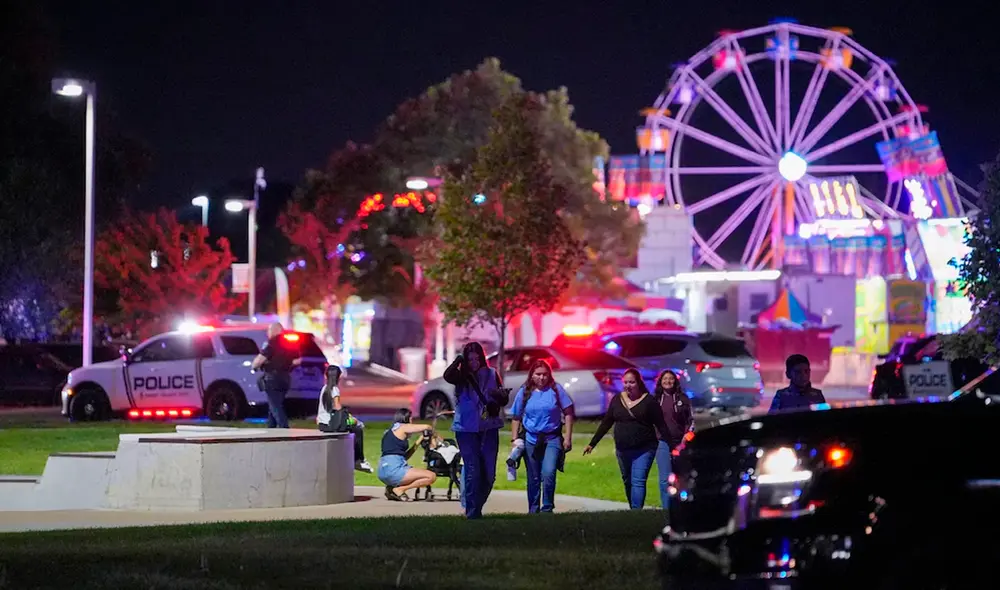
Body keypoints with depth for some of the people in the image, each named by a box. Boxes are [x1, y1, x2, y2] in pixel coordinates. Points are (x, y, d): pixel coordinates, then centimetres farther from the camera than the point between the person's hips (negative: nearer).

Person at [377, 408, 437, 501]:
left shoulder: (389, 432, 25)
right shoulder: (402, 427, 2)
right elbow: (426, 427, 2)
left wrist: (419, 441, 26)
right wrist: (432, 434, 24)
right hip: (393, 470, -9)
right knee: (431, 476, -11)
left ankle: (392, 487, 11)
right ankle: (399, 490, -12)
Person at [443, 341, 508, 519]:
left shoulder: (491, 375, 5)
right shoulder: (461, 376, -1)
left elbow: (504, 400, 7)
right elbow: (447, 376, -23)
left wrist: (501, 395, -15)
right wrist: (458, 360, -29)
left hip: (489, 429, 3)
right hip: (467, 429, -3)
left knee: (489, 474, 5)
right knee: (472, 472, -9)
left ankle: (477, 506, 24)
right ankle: (472, 512, -5)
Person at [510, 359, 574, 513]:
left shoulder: (556, 389, -3)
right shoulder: (524, 392, 2)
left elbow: (568, 413, 1)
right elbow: (516, 418, 8)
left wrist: (568, 437, -3)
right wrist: (514, 439, 2)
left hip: (552, 438, -2)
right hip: (531, 440, 2)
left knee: (548, 474, -20)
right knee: (533, 478, 10)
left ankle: (547, 508, -7)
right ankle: (533, 510, 22)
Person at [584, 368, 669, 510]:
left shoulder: (649, 401, -6)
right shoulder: (617, 400, 6)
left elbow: (661, 425, -6)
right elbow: (606, 423, 12)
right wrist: (592, 444, 11)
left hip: (644, 450, -5)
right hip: (622, 450, 5)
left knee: (638, 481, -14)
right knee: (627, 482, 12)